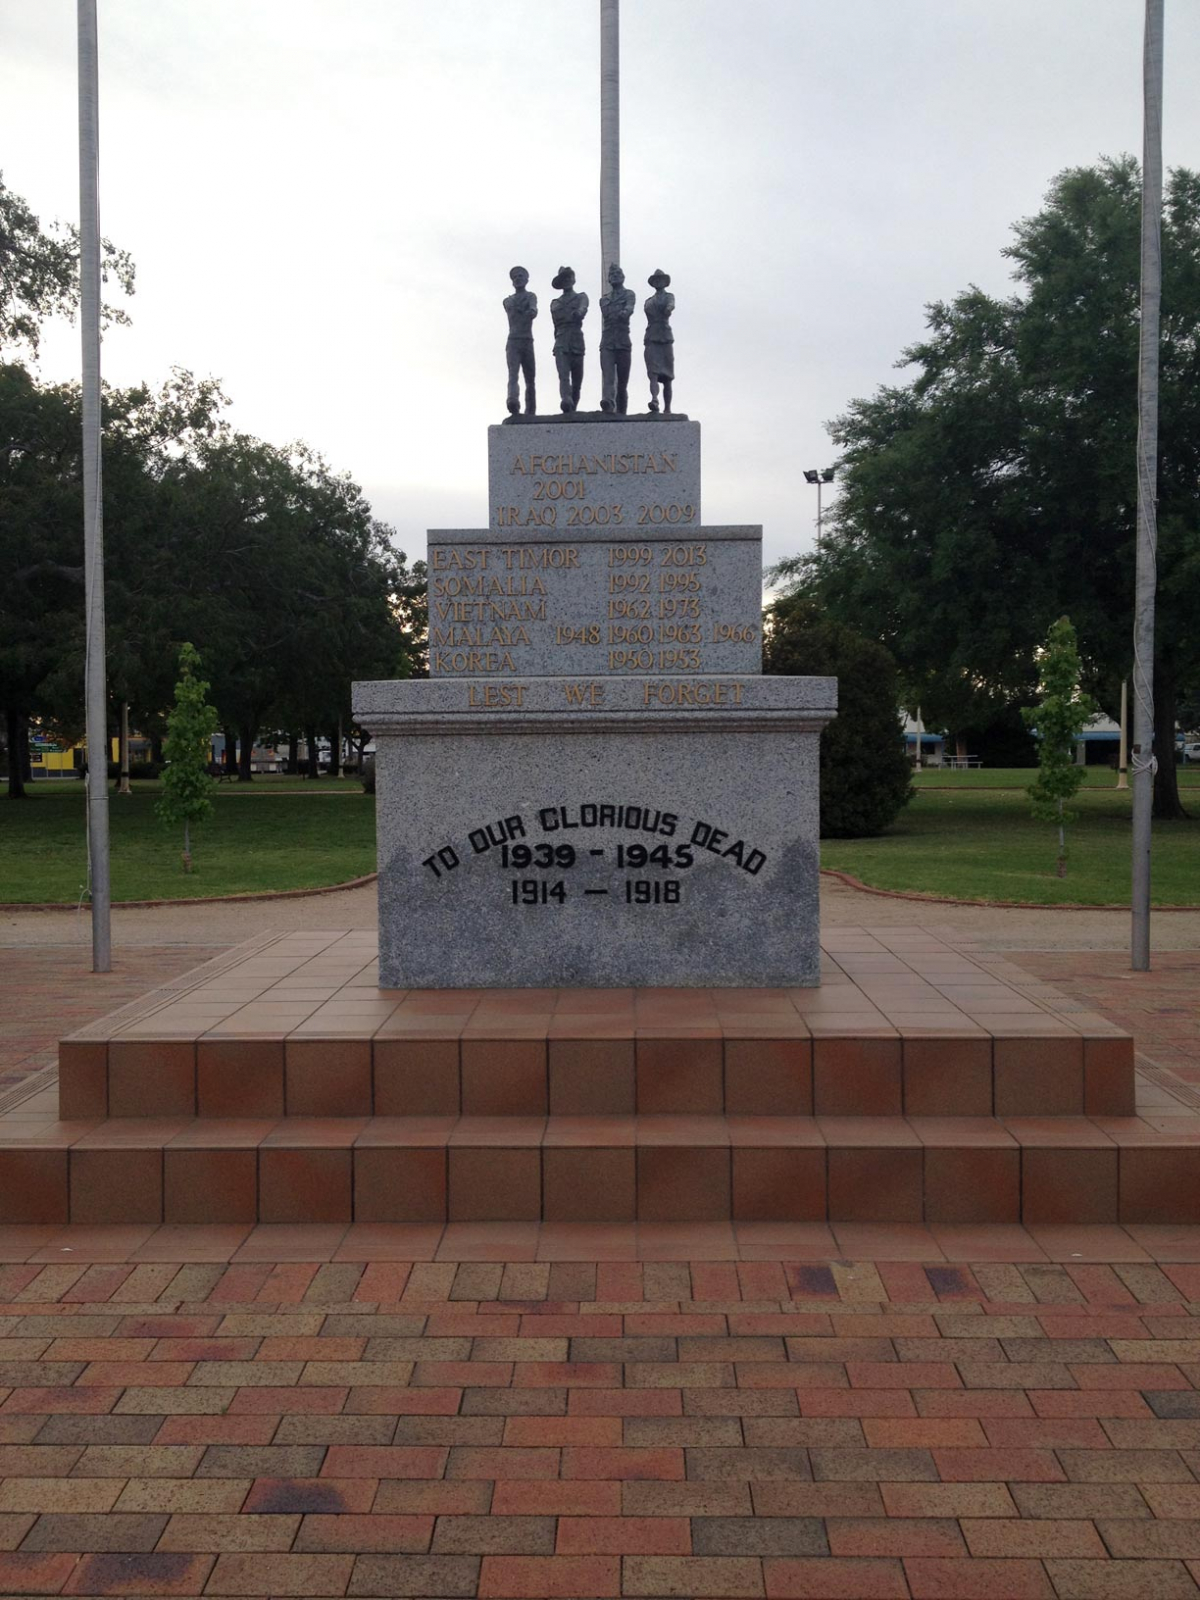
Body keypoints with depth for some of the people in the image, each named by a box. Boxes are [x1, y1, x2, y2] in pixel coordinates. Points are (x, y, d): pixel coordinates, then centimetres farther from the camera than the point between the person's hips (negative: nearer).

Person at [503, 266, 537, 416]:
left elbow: (533, 310, -10)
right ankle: (513, 402, -38)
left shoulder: (531, 297, 9)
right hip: (513, 341, 1)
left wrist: (531, 312, -31)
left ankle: (530, 412, -1)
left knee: (530, 379, -2)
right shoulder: (508, 301, 18)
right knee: (513, 374, -18)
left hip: (527, 341, -1)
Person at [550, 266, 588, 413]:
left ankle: (573, 408, 9)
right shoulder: (555, 303, 21)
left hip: (577, 342, 0)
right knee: (563, 375, -22)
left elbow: (583, 309, -10)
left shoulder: (581, 297, 13)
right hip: (561, 343, 0)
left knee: (577, 381, 1)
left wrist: (577, 313, -31)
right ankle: (566, 401, -40)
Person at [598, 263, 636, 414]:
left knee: (622, 382, -1)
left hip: (623, 342, -2)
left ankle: (621, 412, 5)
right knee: (607, 376, -21)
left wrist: (624, 312, -32)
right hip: (607, 343, 2)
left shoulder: (629, 294, 9)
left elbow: (629, 308, -12)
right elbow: (607, 315, 15)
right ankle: (608, 401, -41)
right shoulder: (604, 299, 21)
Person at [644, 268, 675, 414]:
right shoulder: (649, 301, 20)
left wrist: (668, 308, -33)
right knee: (653, 373, -17)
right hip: (651, 340, 2)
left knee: (667, 376, 1)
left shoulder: (669, 296, 9)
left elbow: (671, 304, -12)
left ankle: (667, 409, 3)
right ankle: (654, 399, -33)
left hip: (666, 339, -2)